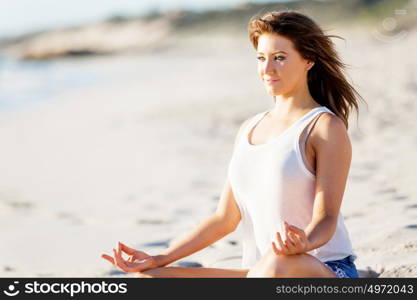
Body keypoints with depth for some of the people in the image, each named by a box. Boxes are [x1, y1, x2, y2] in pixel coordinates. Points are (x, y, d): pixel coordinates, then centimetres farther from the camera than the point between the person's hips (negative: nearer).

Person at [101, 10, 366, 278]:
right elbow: (225, 219, 16)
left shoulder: (327, 127, -5)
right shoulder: (249, 129, 16)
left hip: (324, 274, -6)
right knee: (148, 279, -12)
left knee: (277, 265, -42)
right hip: (260, 277, 6)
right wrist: (157, 261, 8)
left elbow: (326, 218, -14)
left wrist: (304, 242, -38)